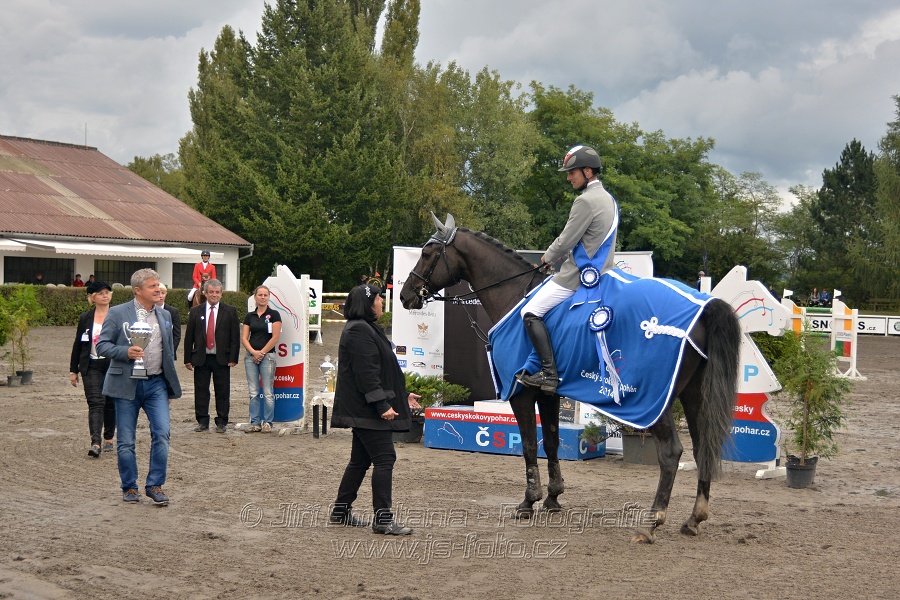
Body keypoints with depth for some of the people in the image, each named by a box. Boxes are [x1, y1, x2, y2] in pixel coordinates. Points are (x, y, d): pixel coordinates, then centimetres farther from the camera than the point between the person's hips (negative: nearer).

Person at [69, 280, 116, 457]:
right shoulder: (85, 318, 5)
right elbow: (78, 344, 9)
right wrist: (73, 370, 8)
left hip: (113, 364, 0)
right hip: (92, 366, 0)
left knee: (110, 403, 9)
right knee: (95, 402, -12)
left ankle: (108, 439, 25)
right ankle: (95, 443, -22)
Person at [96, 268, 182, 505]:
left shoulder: (164, 316, 12)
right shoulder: (117, 313, -2)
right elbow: (101, 345, -4)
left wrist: (171, 386, 17)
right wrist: (126, 352, -21)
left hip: (156, 384, 3)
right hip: (127, 385, -3)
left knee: (162, 434, -9)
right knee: (126, 441, 3)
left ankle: (155, 485, 3)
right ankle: (129, 487, 19)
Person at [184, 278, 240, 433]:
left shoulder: (230, 312, 3)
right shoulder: (195, 312, 8)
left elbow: (235, 337, 1)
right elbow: (189, 337, 7)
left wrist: (233, 358, -6)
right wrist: (188, 359, 0)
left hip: (222, 359, -1)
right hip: (201, 358, 1)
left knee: (222, 392, 2)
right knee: (201, 391, 5)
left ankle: (221, 423, 10)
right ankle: (202, 422, 14)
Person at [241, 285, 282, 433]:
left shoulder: (274, 315, 0)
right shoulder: (249, 316, 11)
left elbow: (275, 338, -6)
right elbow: (244, 338, 7)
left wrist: (262, 353, -8)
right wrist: (253, 352, -8)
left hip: (267, 355, -4)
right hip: (251, 357, 4)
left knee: (268, 392, -4)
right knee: (253, 392, 5)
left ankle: (267, 422, 3)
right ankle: (255, 422, 10)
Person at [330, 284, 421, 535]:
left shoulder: (367, 329, 20)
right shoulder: (359, 331, -15)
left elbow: (380, 370, 25)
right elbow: (366, 373, -22)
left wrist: (402, 395, 24)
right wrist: (383, 405, -24)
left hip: (364, 410, 11)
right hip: (367, 410, -11)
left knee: (360, 460, 15)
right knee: (384, 458, -10)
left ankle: (341, 511, 23)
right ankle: (383, 519, -8)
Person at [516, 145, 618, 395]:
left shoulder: (585, 201, -17)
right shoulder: (607, 198, 15)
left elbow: (566, 242, -16)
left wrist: (547, 258, 4)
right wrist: (554, 256, 18)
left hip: (578, 275, -10)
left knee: (531, 312, -9)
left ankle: (549, 373, -17)